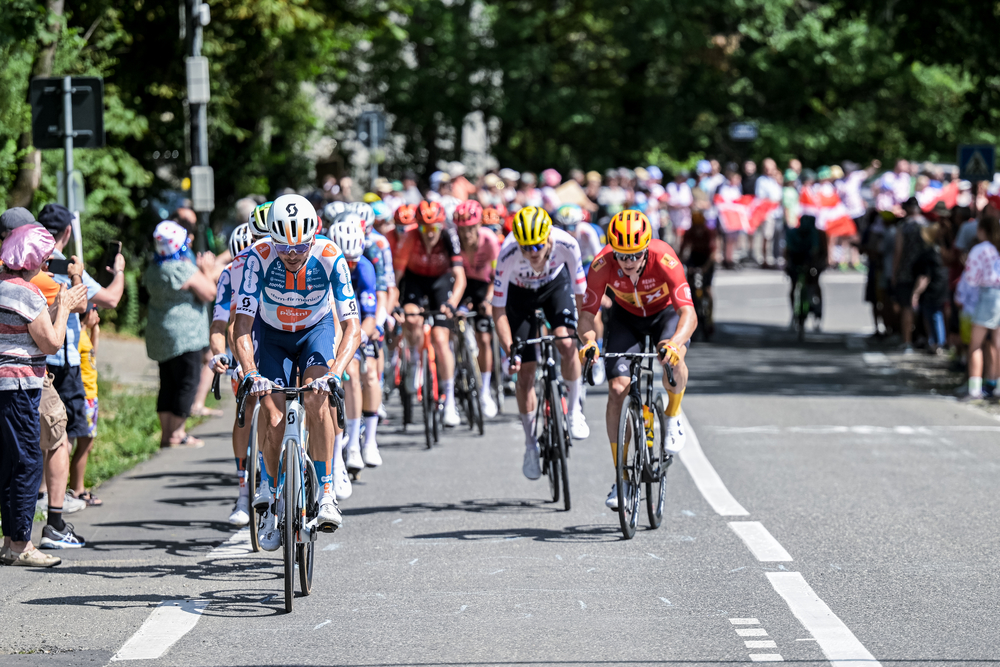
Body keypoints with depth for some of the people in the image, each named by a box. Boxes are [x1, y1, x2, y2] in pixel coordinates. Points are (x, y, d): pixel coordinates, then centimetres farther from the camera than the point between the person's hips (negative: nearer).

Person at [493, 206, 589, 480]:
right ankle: (531, 445, 12)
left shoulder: (566, 244, -36)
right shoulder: (508, 254, -37)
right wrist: (510, 351, -34)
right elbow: (499, 309, -27)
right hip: (519, 293, 0)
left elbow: (581, 293, -22)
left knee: (566, 344, -27)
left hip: (556, 283, 0)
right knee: (525, 371, -3)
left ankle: (574, 409, -3)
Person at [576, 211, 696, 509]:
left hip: (665, 311, -2)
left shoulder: (664, 259, -36)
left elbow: (688, 313, -42)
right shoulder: (603, 264, -30)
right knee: (618, 389, -14)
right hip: (626, 316, 2)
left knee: (673, 360, -35)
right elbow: (586, 314, -23)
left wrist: (675, 342, -61)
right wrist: (588, 341, -45)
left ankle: (673, 417, -3)